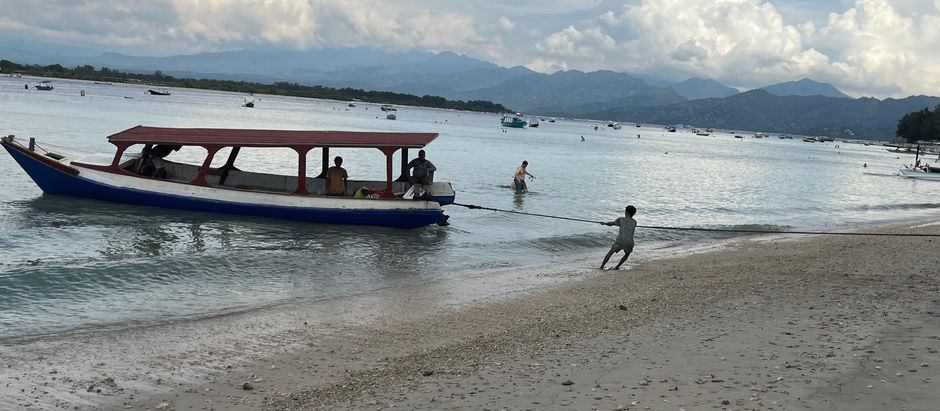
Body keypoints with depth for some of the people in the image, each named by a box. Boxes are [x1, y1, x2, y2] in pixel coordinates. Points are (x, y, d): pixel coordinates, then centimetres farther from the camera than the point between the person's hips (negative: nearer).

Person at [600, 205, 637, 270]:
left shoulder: (621, 219, 13)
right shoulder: (634, 222, 18)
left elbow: (611, 223, 25)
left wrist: (604, 223, 46)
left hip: (620, 240, -1)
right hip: (629, 242, 1)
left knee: (610, 253, 16)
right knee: (627, 254, 29)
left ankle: (602, 266, 11)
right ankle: (617, 267, 25)